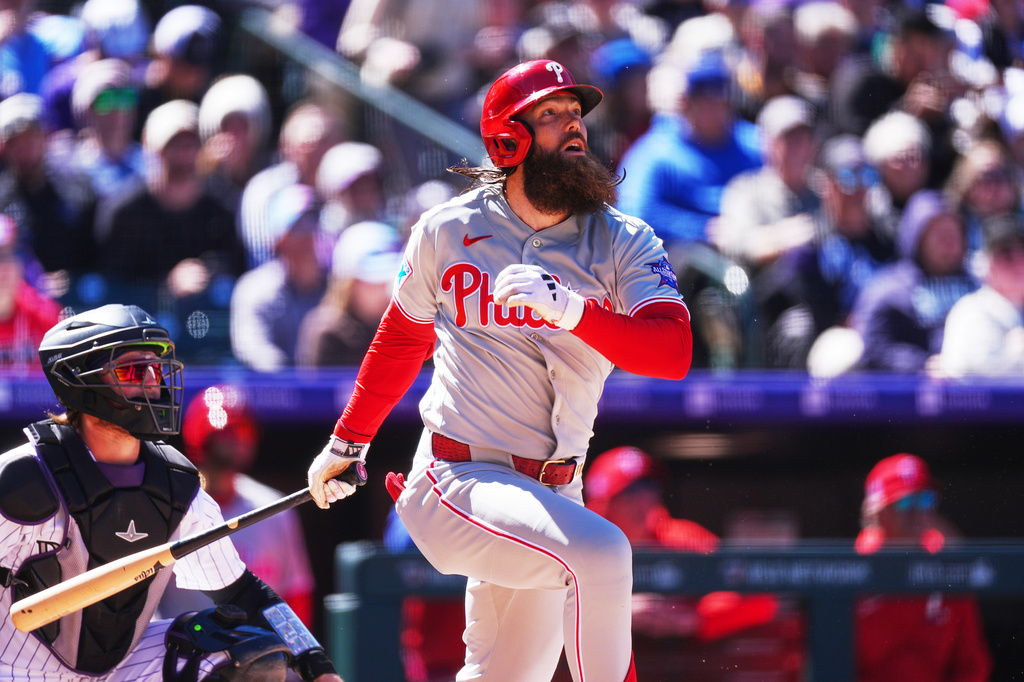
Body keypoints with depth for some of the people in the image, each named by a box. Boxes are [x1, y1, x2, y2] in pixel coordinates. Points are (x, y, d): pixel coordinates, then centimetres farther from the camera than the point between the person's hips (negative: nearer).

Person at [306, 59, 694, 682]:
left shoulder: (624, 243, 1)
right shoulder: (449, 230, 1)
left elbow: (673, 351, -15)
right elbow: (402, 339, 19)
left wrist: (573, 307, -30)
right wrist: (347, 444, 27)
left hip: (551, 492, 4)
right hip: (456, 483, -4)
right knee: (600, 550, -29)